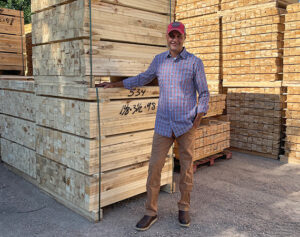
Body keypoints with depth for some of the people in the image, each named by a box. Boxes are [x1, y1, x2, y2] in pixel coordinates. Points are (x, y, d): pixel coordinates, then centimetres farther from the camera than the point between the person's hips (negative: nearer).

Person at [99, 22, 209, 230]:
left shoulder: (195, 62, -1)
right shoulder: (159, 60, 8)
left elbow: (204, 93, 4)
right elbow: (143, 79, 22)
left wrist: (199, 118, -6)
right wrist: (115, 84, 21)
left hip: (187, 124, -2)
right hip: (164, 124, 2)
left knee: (186, 167, 7)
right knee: (154, 166, 0)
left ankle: (184, 209, 25)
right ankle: (151, 212, 14)